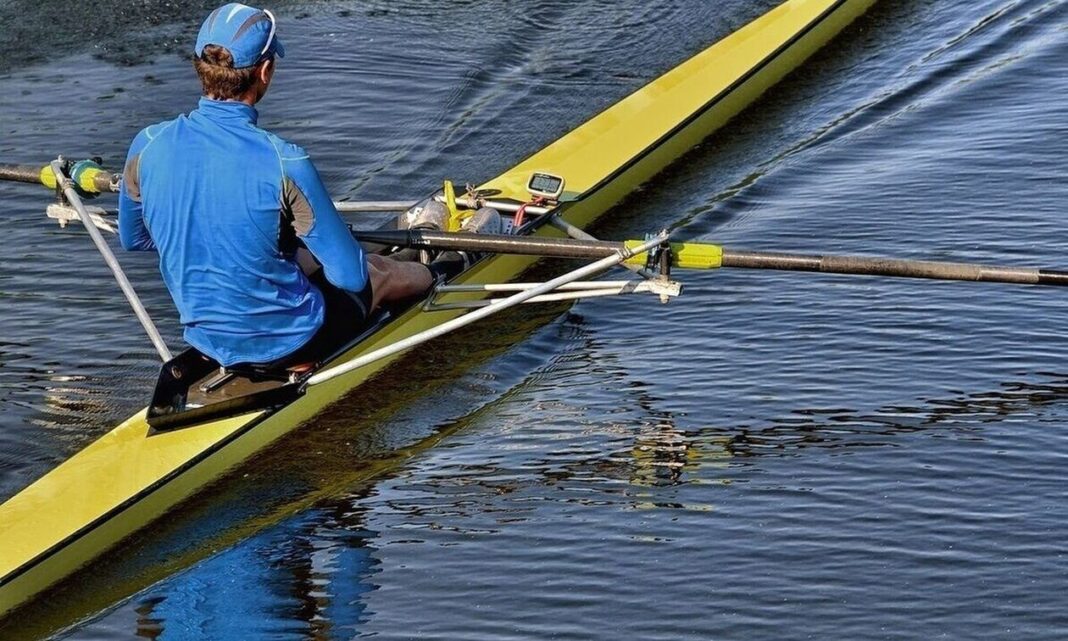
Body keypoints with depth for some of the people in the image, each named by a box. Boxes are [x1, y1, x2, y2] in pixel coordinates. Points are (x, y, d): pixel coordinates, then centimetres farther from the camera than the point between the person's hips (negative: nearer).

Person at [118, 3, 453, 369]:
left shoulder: (147, 147, -13)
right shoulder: (284, 164, -26)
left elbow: (132, 240, 7)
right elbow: (353, 277, -18)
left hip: (206, 340, 5)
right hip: (287, 343, -5)